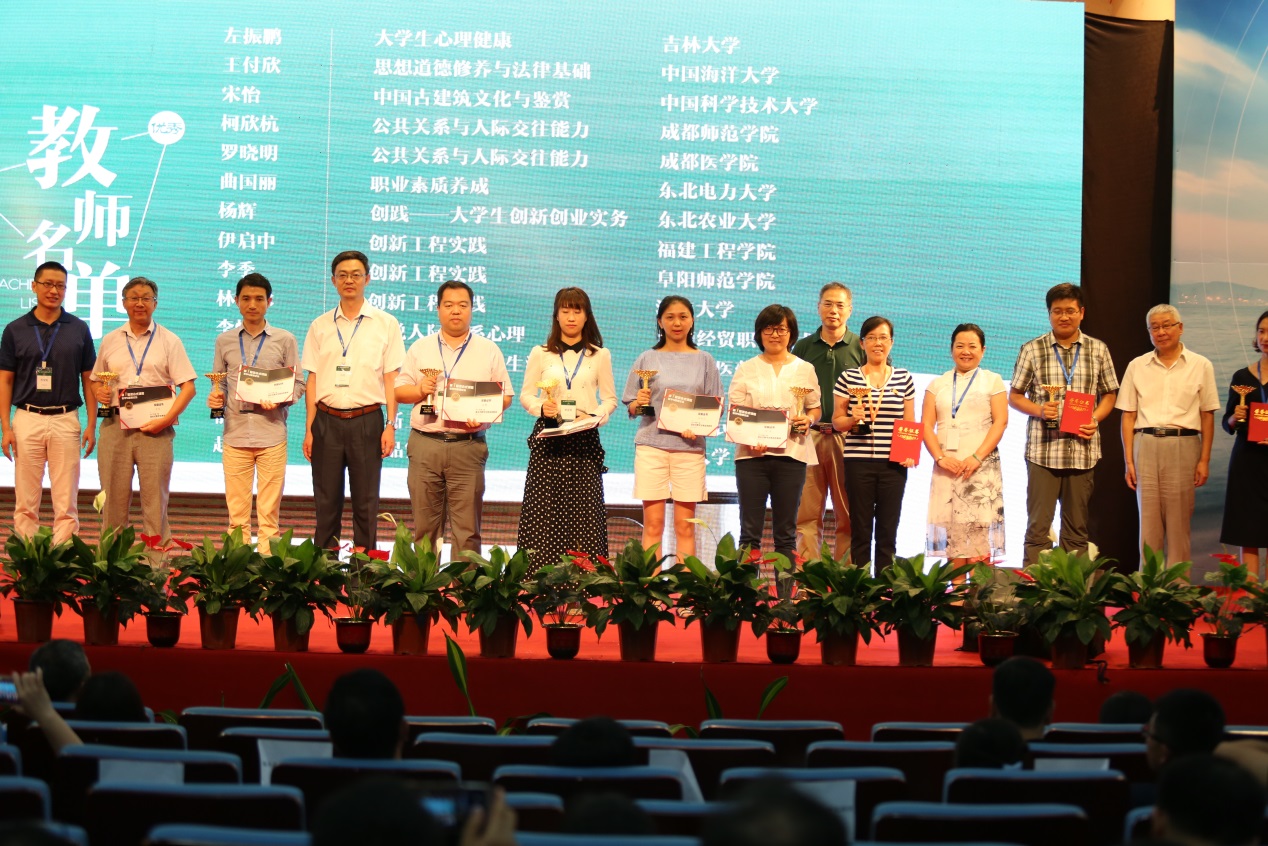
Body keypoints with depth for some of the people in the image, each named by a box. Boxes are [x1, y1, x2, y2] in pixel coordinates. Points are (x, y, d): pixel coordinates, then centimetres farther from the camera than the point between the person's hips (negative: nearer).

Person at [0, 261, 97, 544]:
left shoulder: (79, 329, 6)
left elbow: (89, 380, 8)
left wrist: (91, 425, 1)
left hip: (66, 420, 0)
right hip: (27, 419, 0)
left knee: (66, 503, 0)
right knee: (26, 502, 2)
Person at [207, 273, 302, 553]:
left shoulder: (285, 340, 6)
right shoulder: (224, 341, 12)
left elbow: (298, 383, 7)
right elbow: (219, 382, 18)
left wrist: (279, 400, -12)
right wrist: (216, 397, -4)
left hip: (271, 434, -2)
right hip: (235, 433, 2)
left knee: (269, 511, -1)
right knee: (236, 511, 1)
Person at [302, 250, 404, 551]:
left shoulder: (385, 324, 4)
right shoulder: (320, 326, 10)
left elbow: (391, 379, 2)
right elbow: (312, 380, 10)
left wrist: (390, 425, -5)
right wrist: (309, 429, 4)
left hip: (366, 420, -2)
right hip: (327, 420, 2)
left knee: (366, 503, 1)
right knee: (326, 501, 4)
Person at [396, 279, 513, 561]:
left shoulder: (489, 350, 9)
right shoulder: (420, 348, 13)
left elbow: (505, 396, 6)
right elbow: (398, 391, 13)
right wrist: (419, 390, -8)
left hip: (467, 446, -1)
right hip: (424, 444, 2)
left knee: (466, 527, -3)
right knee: (424, 525, 5)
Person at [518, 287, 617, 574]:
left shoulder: (599, 355, 10)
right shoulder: (540, 354, 10)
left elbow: (610, 399, 9)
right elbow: (525, 395, 9)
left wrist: (596, 416, -11)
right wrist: (541, 407, -12)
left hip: (585, 440, 0)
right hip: (548, 436, 0)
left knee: (584, 511, -5)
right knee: (543, 510, -5)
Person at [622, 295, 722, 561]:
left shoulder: (704, 361, 12)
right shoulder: (647, 359, 10)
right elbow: (630, 409, 10)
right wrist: (638, 404, -12)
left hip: (690, 447, 1)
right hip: (651, 443, -1)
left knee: (685, 525, -1)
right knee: (653, 523, -5)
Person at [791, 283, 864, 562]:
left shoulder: (861, 348, 8)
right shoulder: (803, 347, 13)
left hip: (847, 437, -1)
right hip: (808, 436, 1)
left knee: (848, 515, 0)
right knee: (806, 513, 0)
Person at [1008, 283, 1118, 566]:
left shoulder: (1098, 350, 9)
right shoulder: (1032, 350, 4)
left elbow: (1109, 394, 15)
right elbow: (1015, 396, 8)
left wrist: (1096, 418, -5)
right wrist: (1038, 410, -12)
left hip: (1082, 450, 2)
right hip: (1042, 450, -2)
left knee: (1077, 527, 7)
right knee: (1038, 526, -2)